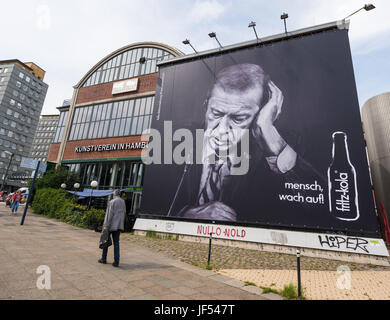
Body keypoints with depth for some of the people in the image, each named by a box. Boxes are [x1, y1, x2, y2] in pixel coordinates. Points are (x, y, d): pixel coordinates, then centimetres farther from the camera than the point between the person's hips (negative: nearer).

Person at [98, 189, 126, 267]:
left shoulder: (112, 202, -10)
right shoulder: (123, 202, 9)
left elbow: (109, 214, -15)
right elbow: (124, 214, 13)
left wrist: (106, 226, -14)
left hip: (111, 225, -5)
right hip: (118, 225, 5)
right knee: (116, 243, 6)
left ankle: (104, 259, 24)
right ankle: (116, 261, 2)